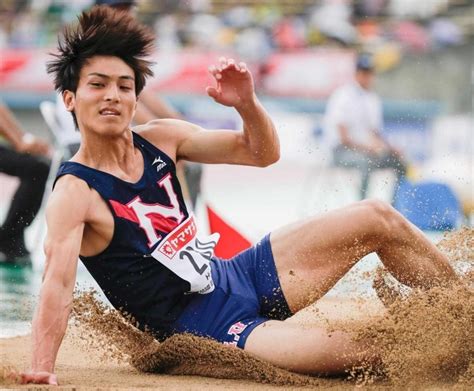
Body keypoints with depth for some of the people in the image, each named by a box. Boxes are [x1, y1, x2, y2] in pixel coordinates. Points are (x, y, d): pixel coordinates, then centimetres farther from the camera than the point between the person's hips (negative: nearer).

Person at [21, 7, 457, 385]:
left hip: (238, 276, 8)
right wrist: (40, 371, -43)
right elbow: (58, 282, -31)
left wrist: (247, 104, -15)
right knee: (356, 352, -27)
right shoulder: (74, 194, -18)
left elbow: (262, 152, 6)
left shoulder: (158, 139, 1)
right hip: (207, 329, -8)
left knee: (378, 219, 4)